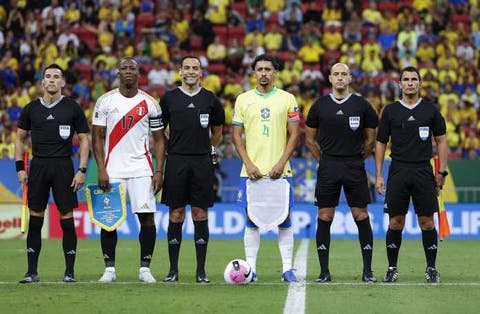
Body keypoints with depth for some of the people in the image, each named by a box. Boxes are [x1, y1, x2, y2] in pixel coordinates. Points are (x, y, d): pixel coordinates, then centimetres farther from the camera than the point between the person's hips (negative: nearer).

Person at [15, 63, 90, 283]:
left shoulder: (72, 108, 2)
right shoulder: (31, 109, 8)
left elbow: (84, 140, 4)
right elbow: (20, 137, 15)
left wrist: (82, 170, -4)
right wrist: (20, 167, 5)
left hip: (63, 166, -2)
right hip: (38, 166, 2)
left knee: (67, 218, -2)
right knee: (35, 218, 1)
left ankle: (69, 272, 4)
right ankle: (32, 272, 6)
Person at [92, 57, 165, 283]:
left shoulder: (149, 103, 5)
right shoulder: (105, 101, 3)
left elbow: (159, 139, 7)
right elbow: (97, 137, 3)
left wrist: (159, 171, -3)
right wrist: (101, 170, -7)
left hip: (141, 169, 0)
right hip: (113, 169, 0)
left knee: (147, 216, -6)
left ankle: (145, 268, 1)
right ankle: (109, 269, 8)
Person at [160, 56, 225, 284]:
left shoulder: (210, 100, 7)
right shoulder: (169, 98, 5)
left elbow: (217, 132, 18)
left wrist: (205, 149, 12)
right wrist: (173, 149, 7)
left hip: (202, 162, 0)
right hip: (176, 162, 0)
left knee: (200, 214, 1)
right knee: (176, 215, 0)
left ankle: (201, 271, 4)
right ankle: (173, 270, 6)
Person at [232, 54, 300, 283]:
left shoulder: (287, 99, 4)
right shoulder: (243, 99, 7)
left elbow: (294, 135, 2)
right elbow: (236, 135, 6)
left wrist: (281, 163, -9)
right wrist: (249, 164, -6)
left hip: (279, 171, 0)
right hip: (251, 170, 1)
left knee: (284, 219, 0)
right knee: (252, 219, 2)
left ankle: (287, 268, 5)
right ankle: (250, 268, 6)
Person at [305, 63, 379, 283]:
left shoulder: (361, 105, 3)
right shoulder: (320, 106, 5)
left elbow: (371, 139, 12)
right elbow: (310, 139, 14)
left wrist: (358, 159, 9)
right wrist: (323, 160, 8)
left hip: (355, 167, -1)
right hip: (328, 168, 1)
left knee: (361, 217, -2)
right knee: (324, 218, -1)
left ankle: (367, 271, 3)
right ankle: (324, 271, 4)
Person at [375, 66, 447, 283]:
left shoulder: (430, 110, 6)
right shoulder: (390, 111, 6)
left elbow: (441, 140, 9)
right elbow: (380, 143, 9)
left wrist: (442, 172, 1)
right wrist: (378, 175, 2)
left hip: (423, 171, 0)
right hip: (398, 171, 0)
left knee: (427, 221, -2)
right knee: (395, 222, 1)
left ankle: (431, 268, 7)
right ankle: (392, 269, 9)